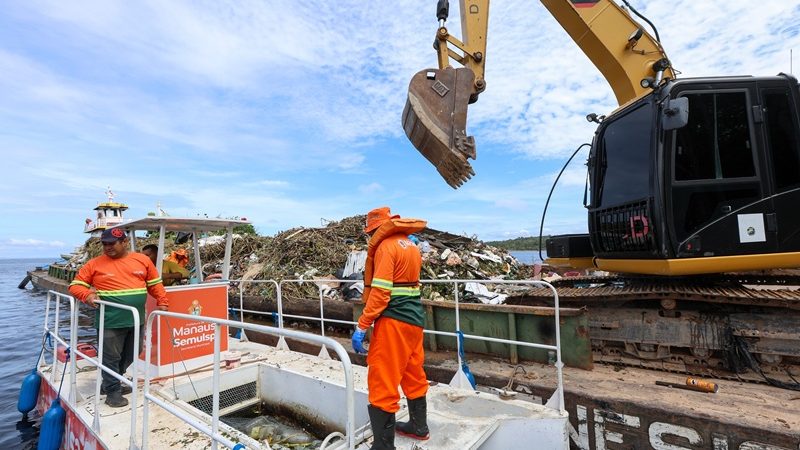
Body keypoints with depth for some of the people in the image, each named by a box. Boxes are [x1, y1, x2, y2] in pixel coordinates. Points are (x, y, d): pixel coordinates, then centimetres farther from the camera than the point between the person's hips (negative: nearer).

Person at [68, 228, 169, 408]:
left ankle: (110, 384, 39)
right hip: (110, 322, -3)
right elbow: (75, 285, 4)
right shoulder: (95, 264, -1)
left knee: (129, 356, 17)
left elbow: (155, 284, 10)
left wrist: (162, 303, 2)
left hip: (137, 320, 3)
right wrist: (87, 295, -17)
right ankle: (113, 392, 22)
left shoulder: (142, 260, 4)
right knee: (111, 358, 6)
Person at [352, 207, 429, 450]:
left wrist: (362, 326, -16)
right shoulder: (411, 246, 12)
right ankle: (419, 427, 39)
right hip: (415, 319, 9)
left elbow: (380, 291, -18)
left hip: (393, 321, -9)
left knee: (382, 381, 1)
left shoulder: (385, 246, -12)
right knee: (413, 375, 22)